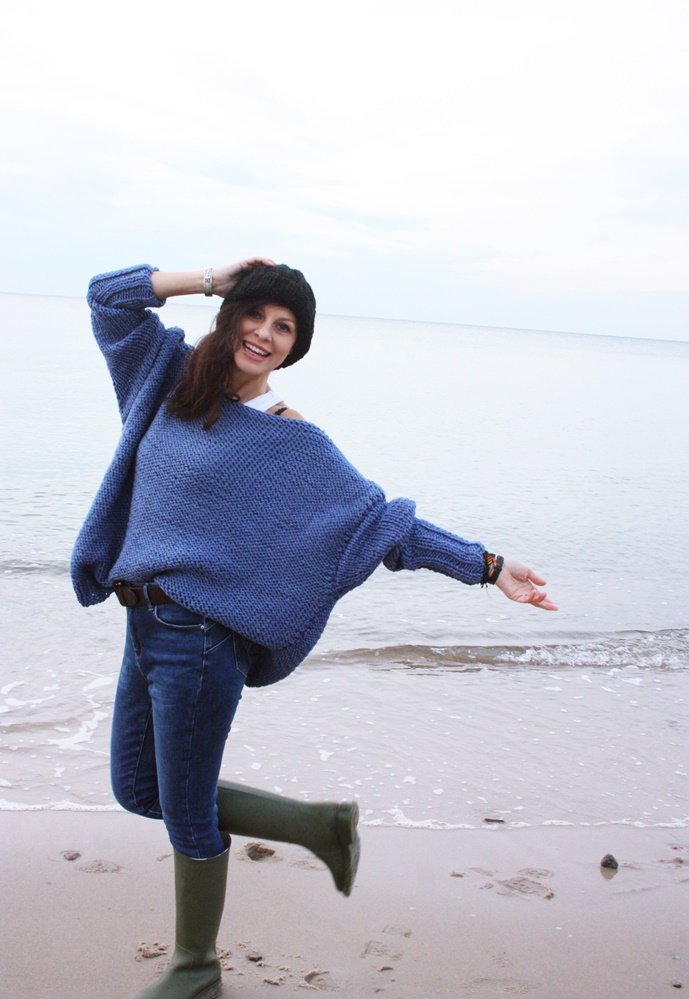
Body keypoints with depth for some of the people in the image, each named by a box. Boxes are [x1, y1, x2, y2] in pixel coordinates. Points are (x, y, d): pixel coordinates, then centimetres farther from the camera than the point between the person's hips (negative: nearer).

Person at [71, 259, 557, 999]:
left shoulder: (290, 441, -9)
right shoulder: (175, 375, 7)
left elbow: (381, 521, -8)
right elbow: (107, 295, 10)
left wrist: (487, 566, -14)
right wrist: (214, 279, 1)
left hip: (196, 638, -7)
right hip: (143, 626, 8)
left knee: (186, 816, 7)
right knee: (138, 790, 20)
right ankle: (322, 825, 29)